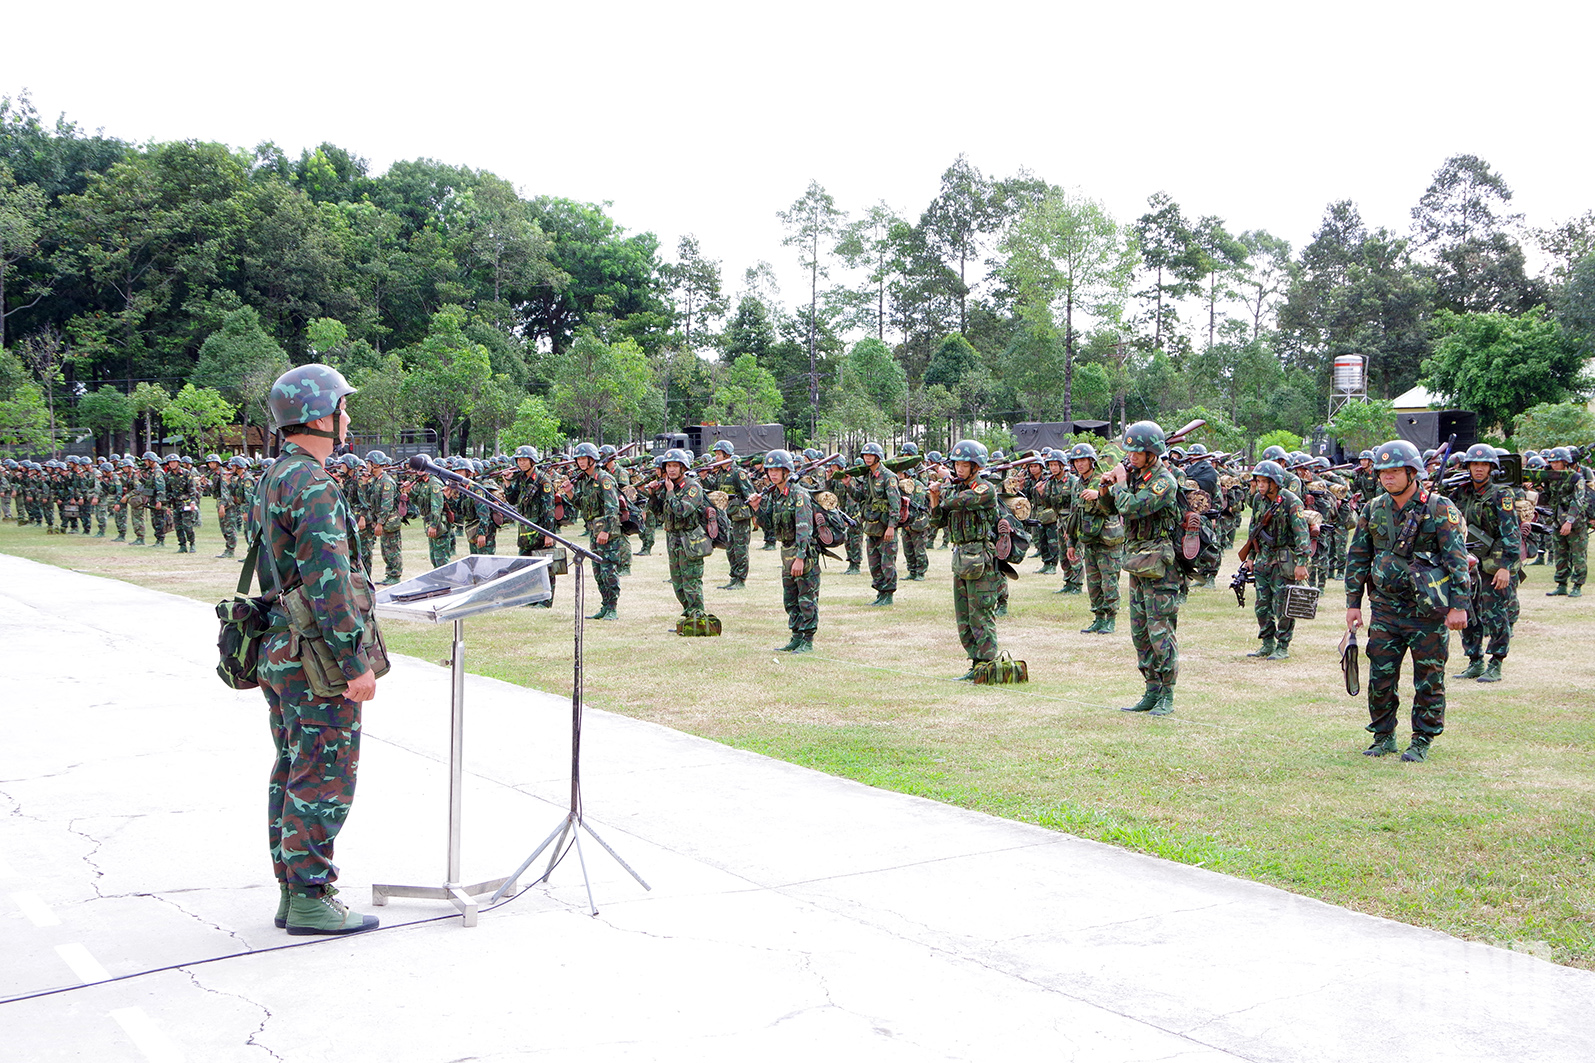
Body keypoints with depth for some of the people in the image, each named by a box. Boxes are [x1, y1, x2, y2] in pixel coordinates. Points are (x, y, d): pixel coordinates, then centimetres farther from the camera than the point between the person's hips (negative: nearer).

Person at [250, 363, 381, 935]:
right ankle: (311, 898, 4)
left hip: (278, 652, 10)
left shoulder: (271, 479, 14)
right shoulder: (311, 485, -18)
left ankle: (291, 890, 23)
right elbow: (327, 581, -24)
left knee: (292, 773, 15)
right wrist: (356, 662, -22)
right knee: (324, 779, -3)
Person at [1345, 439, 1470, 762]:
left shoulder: (1440, 509, -7)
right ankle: (1384, 736, 20)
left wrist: (1459, 605, -14)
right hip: (1385, 608, 4)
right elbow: (1357, 558, 12)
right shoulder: (1373, 510, 7)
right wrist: (1353, 603, 8)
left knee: (1429, 679, 4)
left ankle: (1422, 741, 16)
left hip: (1428, 609, -4)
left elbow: (1457, 560, -9)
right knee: (1380, 677, 6)